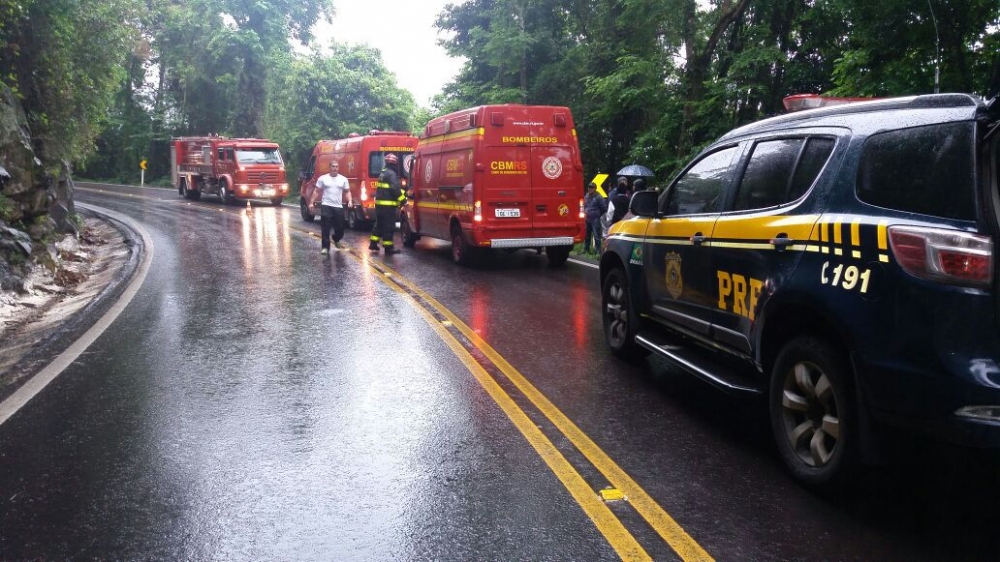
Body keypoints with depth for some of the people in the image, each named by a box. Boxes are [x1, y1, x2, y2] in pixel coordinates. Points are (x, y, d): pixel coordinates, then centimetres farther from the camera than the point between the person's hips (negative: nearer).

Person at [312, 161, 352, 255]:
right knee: (325, 228, -7)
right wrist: (312, 202, -2)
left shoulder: (343, 179, 7)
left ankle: (336, 240, 39)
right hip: (326, 206, -2)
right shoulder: (322, 178, 2)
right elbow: (317, 192, 5)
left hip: (338, 207, 2)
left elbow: (347, 191, 12)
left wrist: (350, 201, -6)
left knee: (340, 227, 9)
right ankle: (325, 247, -4)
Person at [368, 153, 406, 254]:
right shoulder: (392, 173, -14)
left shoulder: (383, 173, 17)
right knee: (389, 226, -5)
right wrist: (402, 199, -14)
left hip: (379, 203, 9)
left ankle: (373, 243, 23)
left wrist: (402, 192, 22)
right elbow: (395, 189, -23)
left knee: (379, 224, 19)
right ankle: (388, 247, -3)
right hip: (388, 205, -9)